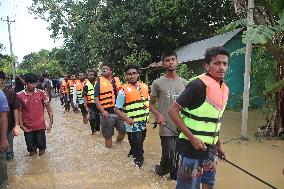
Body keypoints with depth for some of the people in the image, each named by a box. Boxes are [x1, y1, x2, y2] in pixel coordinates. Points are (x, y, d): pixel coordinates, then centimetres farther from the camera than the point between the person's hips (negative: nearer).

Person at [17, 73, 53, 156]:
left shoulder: (41, 93, -6)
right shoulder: (20, 95, -5)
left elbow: (48, 107, -5)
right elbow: (19, 111, 0)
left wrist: (51, 122, -11)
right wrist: (21, 125, -5)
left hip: (40, 126, -1)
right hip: (27, 127, 1)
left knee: (41, 144, 10)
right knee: (30, 146, 13)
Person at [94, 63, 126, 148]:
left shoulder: (117, 80, 8)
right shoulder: (100, 82, -5)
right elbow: (96, 99, -9)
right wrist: (103, 111, -20)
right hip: (107, 113, -4)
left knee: (123, 131, 14)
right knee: (108, 135, 7)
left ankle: (118, 141, 42)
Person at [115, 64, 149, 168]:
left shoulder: (144, 87, 2)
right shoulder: (124, 90, -14)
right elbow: (117, 109, -11)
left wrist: (148, 113, 4)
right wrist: (127, 119, -25)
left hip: (144, 124, 6)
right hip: (133, 126, -6)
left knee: (138, 147, 25)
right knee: (138, 151, 4)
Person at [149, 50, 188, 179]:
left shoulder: (184, 82, 8)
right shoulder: (158, 83, -3)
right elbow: (151, 103, 2)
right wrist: (158, 114, -16)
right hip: (167, 127, -4)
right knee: (169, 157, -2)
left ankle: (175, 175, 35)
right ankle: (160, 169, 31)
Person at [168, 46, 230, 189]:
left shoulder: (224, 89, 5)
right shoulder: (198, 84, -20)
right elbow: (173, 111, -20)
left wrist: (219, 144, 17)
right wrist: (192, 138, -22)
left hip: (210, 148, 8)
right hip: (191, 147, -8)